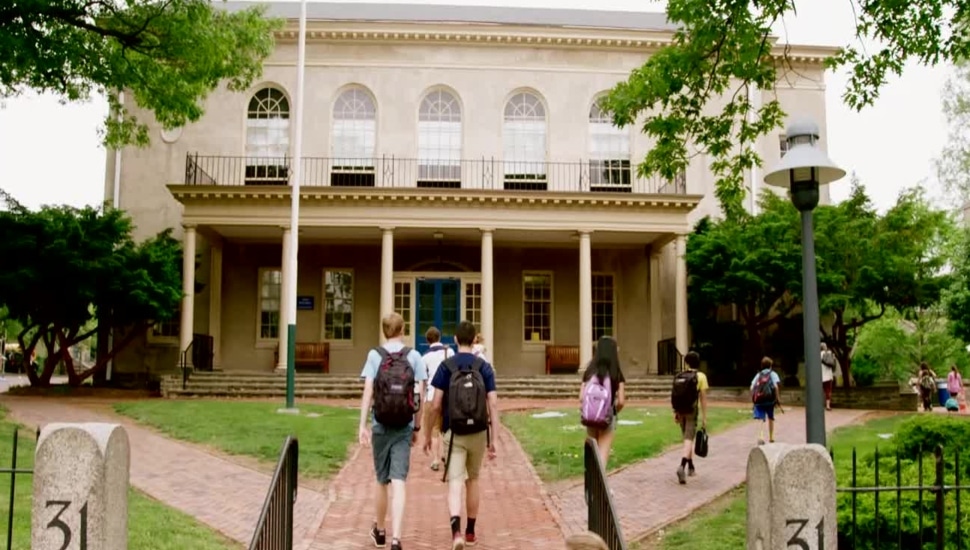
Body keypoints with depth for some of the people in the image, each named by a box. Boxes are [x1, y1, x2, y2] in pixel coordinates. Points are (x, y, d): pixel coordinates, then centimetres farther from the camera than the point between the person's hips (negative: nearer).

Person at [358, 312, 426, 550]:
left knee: (382, 481, 16)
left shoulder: (374, 355, -1)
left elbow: (368, 391, -9)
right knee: (398, 482, -4)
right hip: (404, 428, -1)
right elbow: (420, 396, -1)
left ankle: (379, 531, 33)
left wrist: (362, 425, -9)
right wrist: (417, 427, 9)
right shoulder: (414, 356, 0)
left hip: (381, 426, 1)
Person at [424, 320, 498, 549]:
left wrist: (428, 435, 5)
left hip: (454, 434, -2)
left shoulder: (446, 366, -4)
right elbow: (493, 404, -6)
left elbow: (436, 405, -6)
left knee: (455, 483, -3)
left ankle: (456, 530, -25)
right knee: (472, 481, 18)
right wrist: (493, 440, -2)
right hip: (478, 433, 2)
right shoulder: (484, 367, 0)